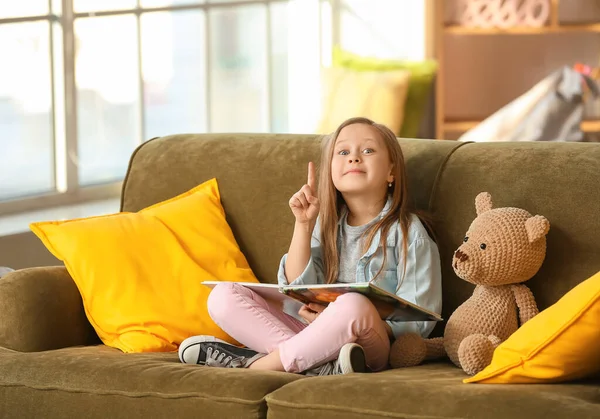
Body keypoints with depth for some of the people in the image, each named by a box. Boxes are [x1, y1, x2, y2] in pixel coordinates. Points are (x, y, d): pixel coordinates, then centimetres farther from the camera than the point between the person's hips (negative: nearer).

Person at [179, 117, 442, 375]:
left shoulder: (408, 232, 0)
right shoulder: (326, 225, 14)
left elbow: (418, 321, -6)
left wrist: (340, 322, -15)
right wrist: (303, 225, -7)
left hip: (372, 346, -5)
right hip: (316, 337, 5)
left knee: (354, 304, -39)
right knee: (223, 296, -11)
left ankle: (256, 363, -24)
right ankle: (317, 364, -27)